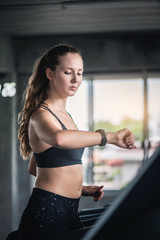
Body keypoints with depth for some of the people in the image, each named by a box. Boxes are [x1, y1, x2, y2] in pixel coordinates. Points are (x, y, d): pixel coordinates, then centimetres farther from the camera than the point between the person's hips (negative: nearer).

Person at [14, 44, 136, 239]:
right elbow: (59, 138, -40)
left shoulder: (63, 114, 16)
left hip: (68, 212, 9)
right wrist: (109, 137, -33)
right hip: (46, 212, -9)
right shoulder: (41, 115, -14)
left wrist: (79, 188, 15)